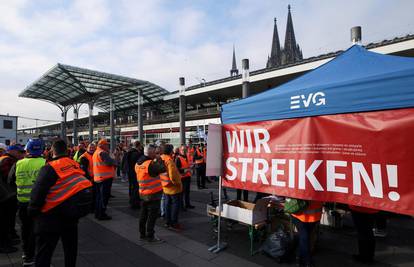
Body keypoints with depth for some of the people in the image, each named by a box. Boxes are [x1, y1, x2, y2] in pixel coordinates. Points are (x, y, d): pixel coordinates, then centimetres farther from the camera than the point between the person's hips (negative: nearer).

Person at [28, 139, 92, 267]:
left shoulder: (50, 168, -17)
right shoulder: (75, 164, 0)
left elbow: (38, 192, -17)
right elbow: (83, 183, 9)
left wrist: (32, 211, -3)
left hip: (52, 215, -5)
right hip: (72, 212, 6)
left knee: (44, 251, 8)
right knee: (70, 246, 22)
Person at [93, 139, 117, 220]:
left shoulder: (95, 153, 18)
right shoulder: (102, 152, -15)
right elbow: (110, 162, -25)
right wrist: (115, 162, -6)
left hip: (98, 178, 10)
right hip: (105, 177, -10)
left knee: (99, 195, 17)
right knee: (104, 196, -3)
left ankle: (97, 213, 26)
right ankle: (101, 214, 2)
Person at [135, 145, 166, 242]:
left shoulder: (138, 164, 5)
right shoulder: (150, 164, -22)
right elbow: (163, 169, -25)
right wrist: (159, 160, -8)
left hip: (143, 193, 8)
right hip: (154, 193, -8)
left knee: (143, 214, 18)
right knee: (152, 215, 3)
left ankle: (142, 234, 30)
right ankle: (150, 236, 12)